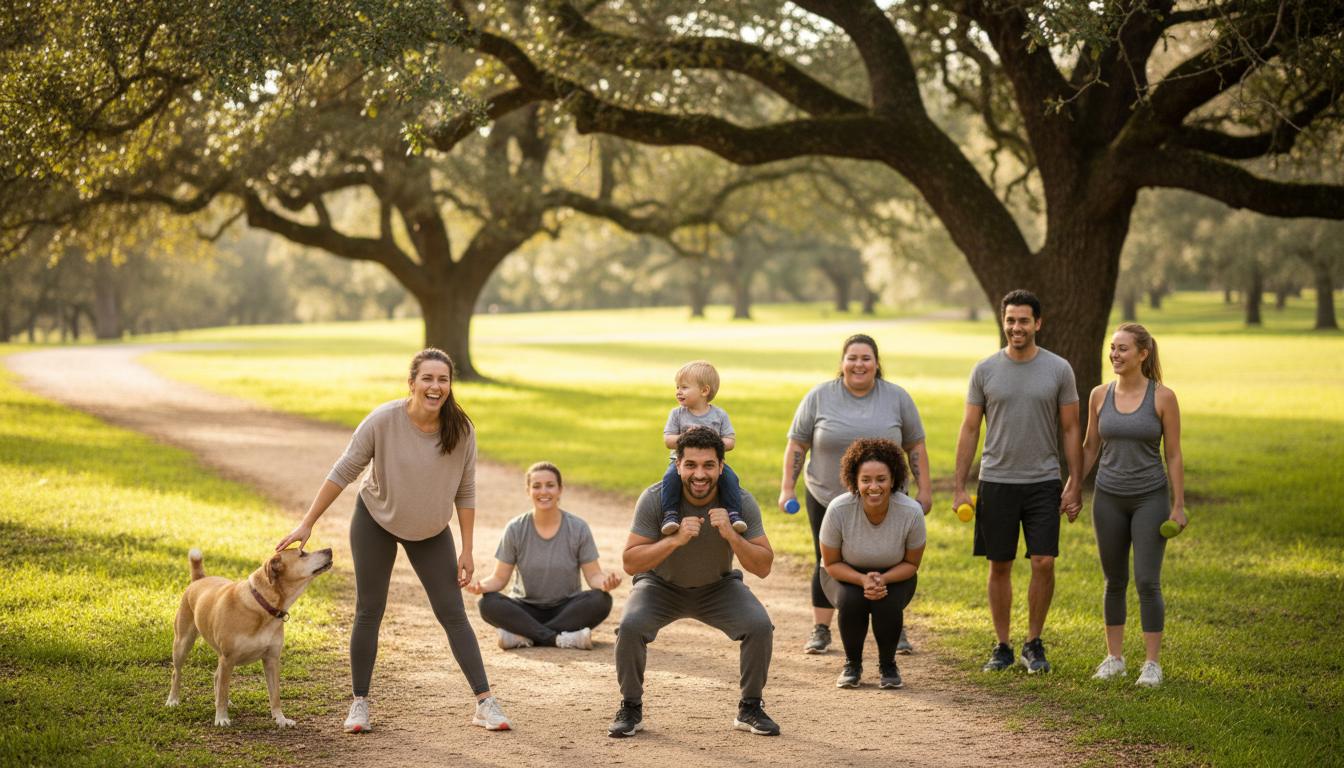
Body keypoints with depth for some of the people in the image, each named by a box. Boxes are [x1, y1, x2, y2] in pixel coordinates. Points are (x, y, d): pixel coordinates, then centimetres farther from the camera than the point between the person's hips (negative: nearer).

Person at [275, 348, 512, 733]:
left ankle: (485, 703, 1)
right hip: (376, 520, -1)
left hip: (431, 530, 1)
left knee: (453, 613, -1)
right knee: (369, 612, 3)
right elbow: (342, 473, -17)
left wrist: (466, 551, -8)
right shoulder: (383, 421, -25)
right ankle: (360, 702, 14)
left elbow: (465, 492, -8)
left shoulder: (461, 430, -18)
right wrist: (307, 524, -17)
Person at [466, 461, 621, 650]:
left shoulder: (578, 528, -4)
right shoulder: (515, 529, -3)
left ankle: (523, 636, -31)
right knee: (489, 603, -29)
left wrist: (605, 582, -30)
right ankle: (560, 639, -34)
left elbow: (593, 575, -5)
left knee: (601, 600, -30)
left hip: (566, 609, 0)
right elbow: (500, 578, -3)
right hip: (527, 609, 0)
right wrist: (481, 585, -26)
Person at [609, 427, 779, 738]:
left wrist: (731, 536, -38)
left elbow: (763, 567, -21)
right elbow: (630, 563, -25)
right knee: (631, 626, -29)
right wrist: (675, 540, -39)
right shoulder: (655, 499, -25)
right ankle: (631, 709, -6)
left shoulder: (741, 502, -22)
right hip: (661, 586, -1)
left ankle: (750, 709, -1)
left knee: (760, 626, -23)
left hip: (718, 587, 1)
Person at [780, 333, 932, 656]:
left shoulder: (897, 398, -1)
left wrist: (924, 489, 1)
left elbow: (915, 446, 4)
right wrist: (787, 488, -3)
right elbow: (797, 445, 1)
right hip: (827, 499, 0)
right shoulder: (819, 397, -3)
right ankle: (821, 630, 14)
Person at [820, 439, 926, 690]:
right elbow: (831, 563, -13)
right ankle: (852, 664, -3)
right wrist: (863, 580, -31)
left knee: (888, 604, -30)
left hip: (894, 576, 0)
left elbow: (912, 564, -10)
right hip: (848, 575, 0)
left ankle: (888, 665, 0)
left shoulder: (911, 512, -26)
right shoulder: (838, 509, -28)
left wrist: (882, 579, -29)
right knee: (851, 601, -31)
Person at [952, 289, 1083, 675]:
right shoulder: (985, 370, 2)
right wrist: (959, 487, 0)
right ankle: (1002, 647, 17)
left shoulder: (1058, 369, 0)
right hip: (996, 481, 1)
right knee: (1000, 566, 6)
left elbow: (1071, 430, 3)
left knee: (1044, 563, -6)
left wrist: (1075, 484, -3)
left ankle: (1034, 644, 10)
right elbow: (969, 430, 4)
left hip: (1043, 483, -1)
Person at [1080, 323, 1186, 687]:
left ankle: (1152, 663, 2)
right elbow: (1090, 448, 11)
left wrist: (1179, 505, -6)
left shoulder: (1163, 397, -7)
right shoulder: (1100, 395, 2)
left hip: (1150, 499, -3)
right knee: (1115, 581, 10)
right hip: (1109, 498, 3)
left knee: (1147, 582, -6)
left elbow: (1173, 455, -4)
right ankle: (1114, 657, 20)